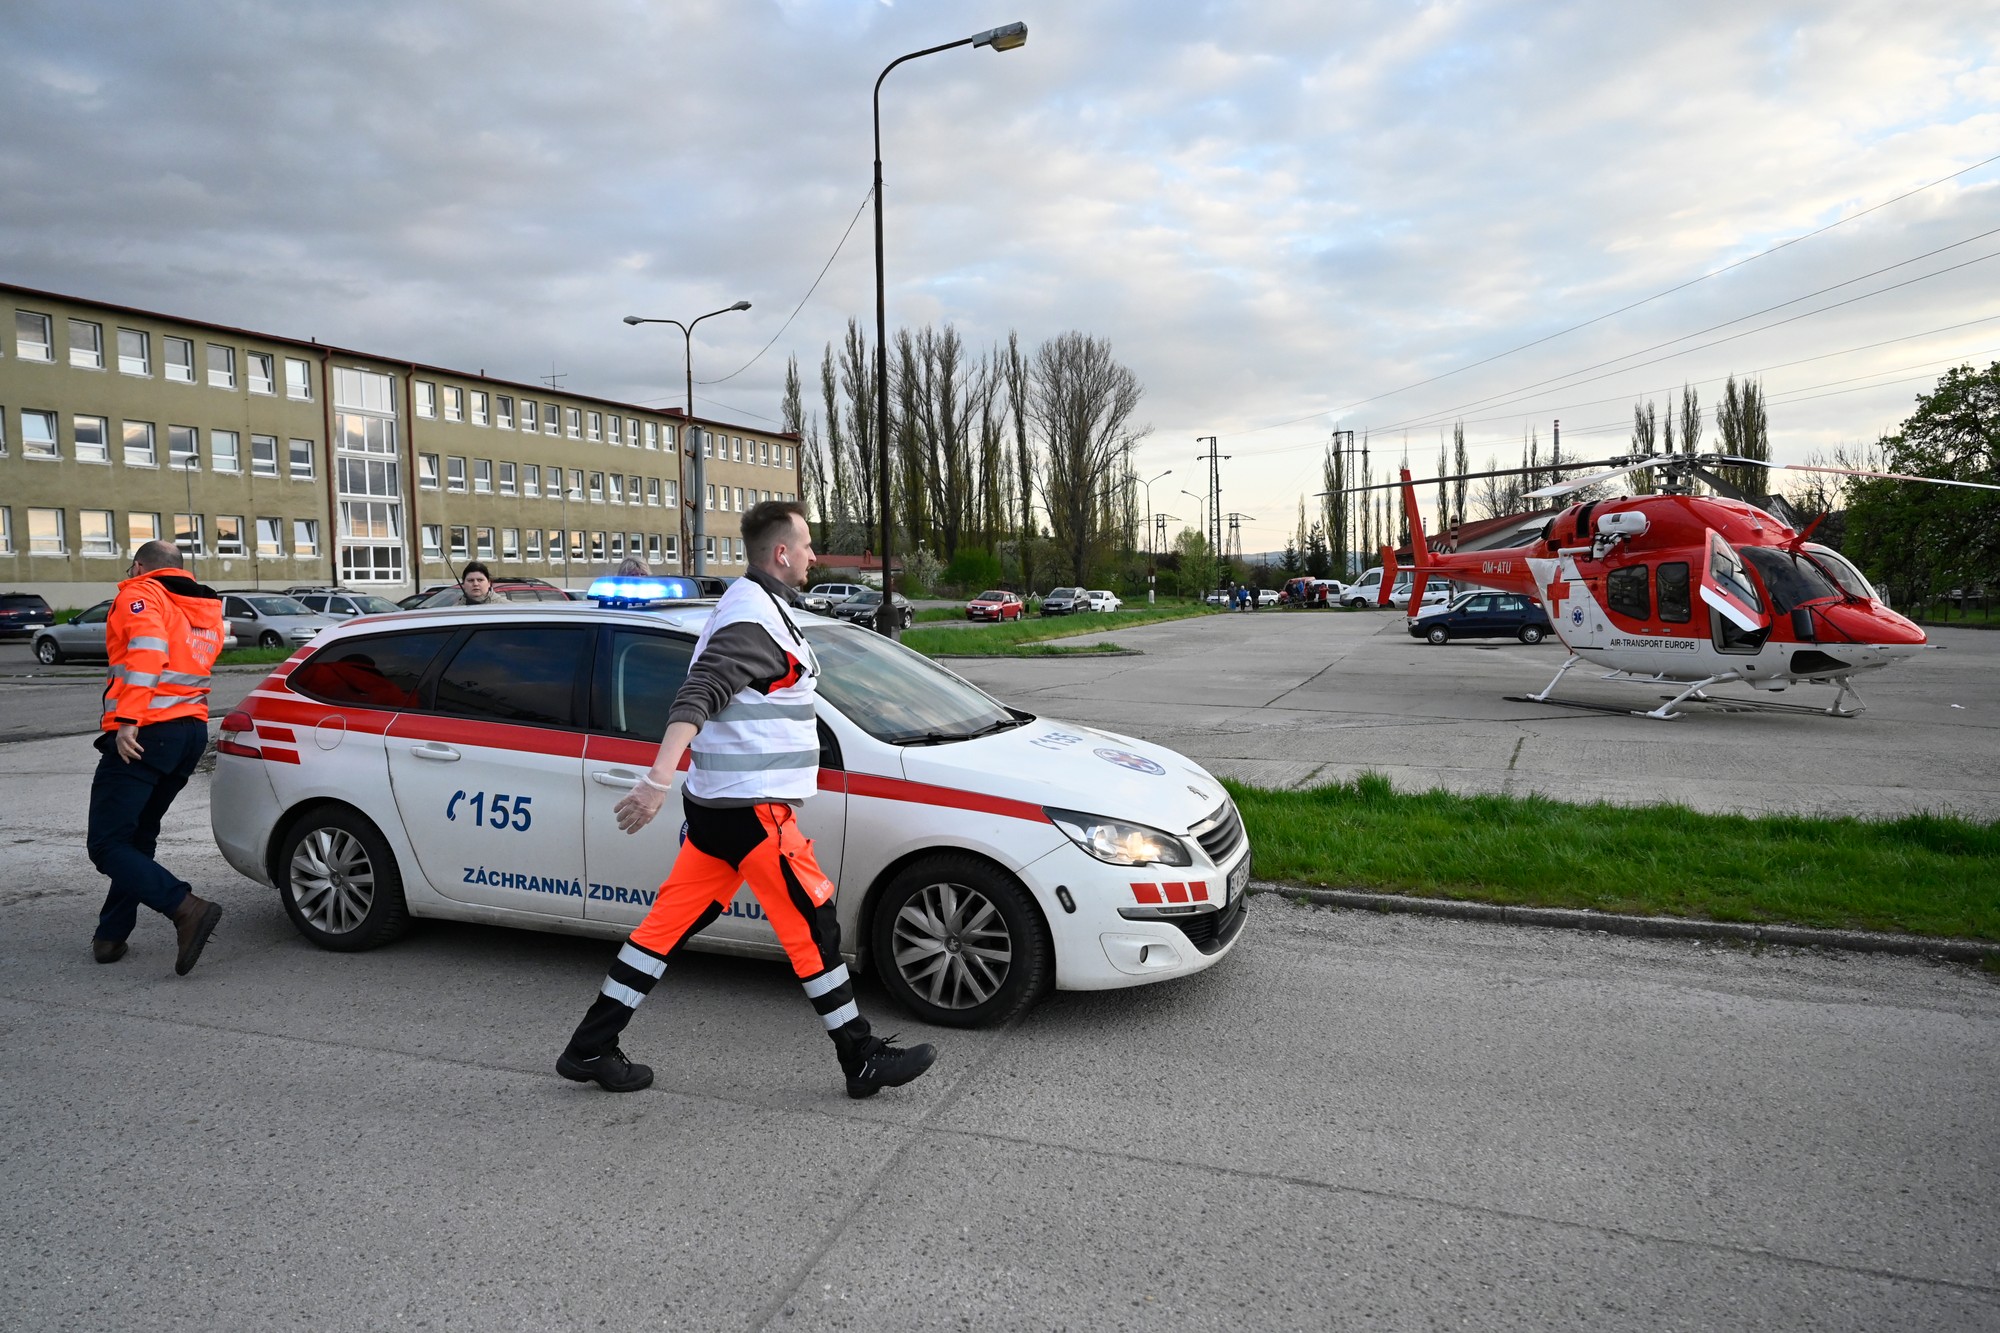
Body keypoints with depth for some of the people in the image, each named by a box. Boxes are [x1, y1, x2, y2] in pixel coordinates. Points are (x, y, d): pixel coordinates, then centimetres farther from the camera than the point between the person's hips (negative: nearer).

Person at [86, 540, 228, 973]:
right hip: (193, 730, 8)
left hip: (144, 735, -8)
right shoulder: (204, 609, 21)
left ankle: (186, 908, -21)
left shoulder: (138, 596, -4)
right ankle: (111, 934, 22)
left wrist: (127, 719, -24)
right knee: (138, 837, 19)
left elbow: (147, 648, -20)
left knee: (106, 843, -5)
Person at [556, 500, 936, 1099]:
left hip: (717, 803, 10)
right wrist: (660, 779, -39)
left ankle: (590, 1050, 21)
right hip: (751, 809, -10)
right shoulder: (755, 618, -17)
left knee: (671, 921, 13)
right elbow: (695, 696, -29)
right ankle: (863, 1060, 12)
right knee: (814, 930, 0)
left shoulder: (750, 606, 16)